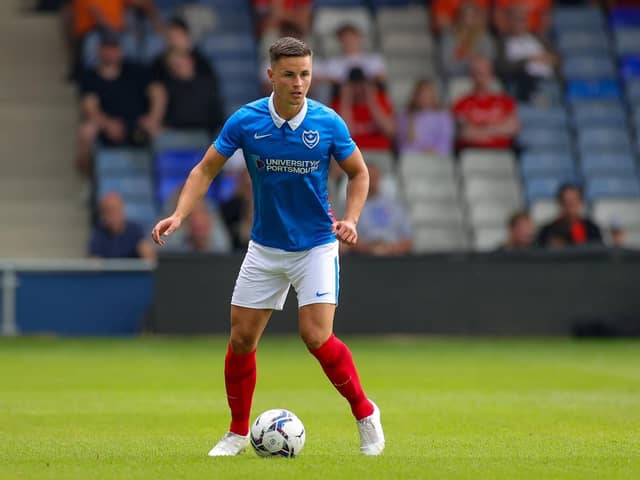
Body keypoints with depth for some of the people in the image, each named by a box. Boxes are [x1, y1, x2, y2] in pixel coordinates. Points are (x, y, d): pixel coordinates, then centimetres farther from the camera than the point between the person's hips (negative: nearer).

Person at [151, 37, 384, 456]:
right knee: (242, 339, 3)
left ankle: (365, 413, 5)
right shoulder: (246, 121, -11)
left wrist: (350, 220, -13)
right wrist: (179, 215, -16)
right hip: (265, 246, 3)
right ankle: (239, 432, 20)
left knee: (316, 337, -16)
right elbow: (207, 169, -2)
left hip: (316, 245, -2)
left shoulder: (328, 123, -13)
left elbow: (359, 173, 2)